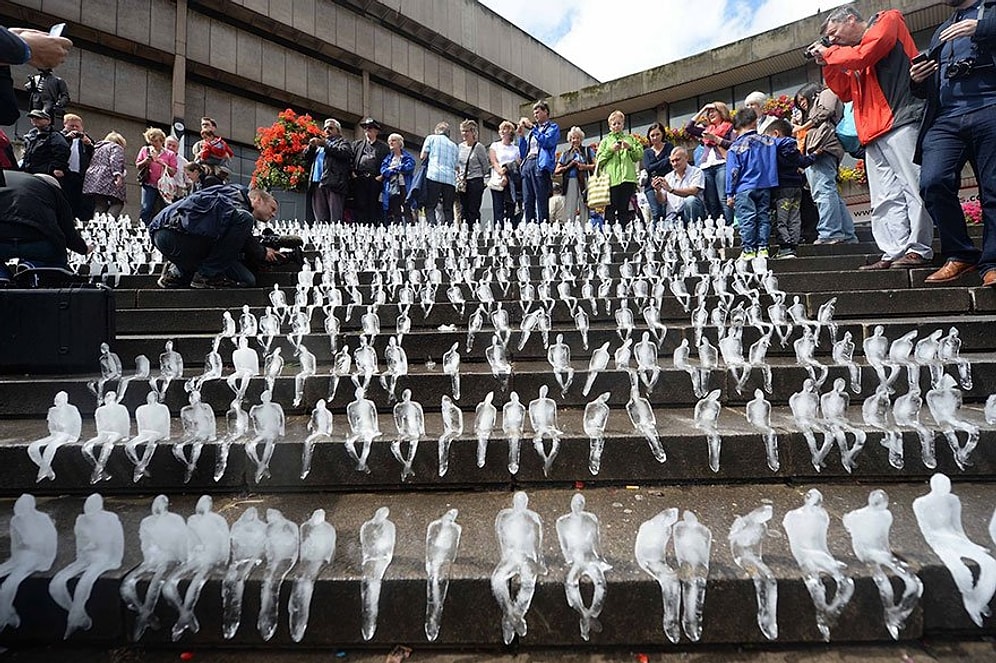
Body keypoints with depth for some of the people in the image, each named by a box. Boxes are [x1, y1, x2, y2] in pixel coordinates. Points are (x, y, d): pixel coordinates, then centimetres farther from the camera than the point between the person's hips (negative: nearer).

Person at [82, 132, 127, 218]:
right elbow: (115, 161, -12)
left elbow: (92, 163, 29)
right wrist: (118, 175, -23)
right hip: (107, 180, -8)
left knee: (99, 207, 3)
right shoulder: (116, 147, 7)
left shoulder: (97, 148, 31)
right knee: (118, 203, -9)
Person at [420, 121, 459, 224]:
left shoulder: (431, 138, 13)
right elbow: (456, 166, 19)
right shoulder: (454, 146, 23)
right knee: (448, 209, 3)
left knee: (430, 207, -7)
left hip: (434, 176, -3)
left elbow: (422, 156, 8)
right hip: (450, 178, 4)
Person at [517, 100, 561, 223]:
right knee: (527, 202, -3)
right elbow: (522, 154, 24)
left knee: (541, 201, -13)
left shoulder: (553, 127, 12)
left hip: (541, 165, -6)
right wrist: (521, 136, 12)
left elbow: (547, 141, -9)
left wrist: (532, 127, -5)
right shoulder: (532, 130, 28)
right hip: (527, 164, 6)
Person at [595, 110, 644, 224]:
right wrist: (610, 150, -5)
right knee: (611, 208, -10)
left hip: (628, 177, 1)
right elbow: (599, 160, 7)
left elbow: (640, 155, 12)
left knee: (624, 209, 0)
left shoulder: (630, 138, 22)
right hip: (611, 179, -1)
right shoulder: (605, 141, 19)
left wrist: (630, 148, -4)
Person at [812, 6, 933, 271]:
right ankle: (894, 252, -1)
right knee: (886, 198, 1)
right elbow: (845, 92, 26)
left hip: (901, 121, -8)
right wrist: (828, 64, 16)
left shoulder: (888, 21, 8)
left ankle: (919, 249, -11)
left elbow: (863, 55, -9)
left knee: (912, 186, -10)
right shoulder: (853, 56, 27)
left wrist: (829, 53, 6)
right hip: (874, 131, 8)